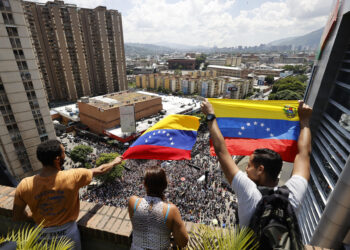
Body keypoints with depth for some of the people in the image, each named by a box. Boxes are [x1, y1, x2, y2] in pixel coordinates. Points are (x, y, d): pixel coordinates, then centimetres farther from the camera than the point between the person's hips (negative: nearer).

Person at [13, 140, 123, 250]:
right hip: (68, 232, -2)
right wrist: (115, 162, 5)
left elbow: (17, 217, -8)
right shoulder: (72, 177, -28)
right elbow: (100, 170, -12)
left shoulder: (24, 186, -22)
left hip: (42, 235, 2)